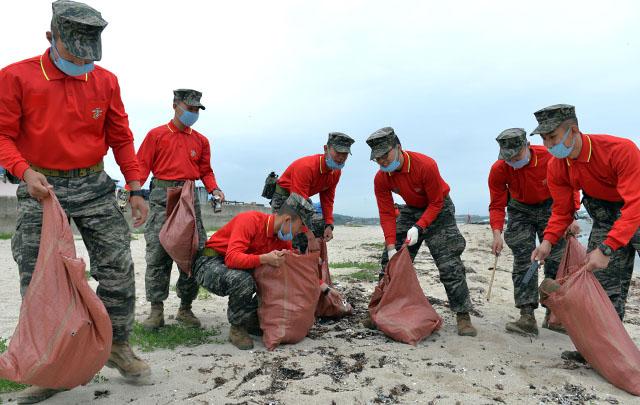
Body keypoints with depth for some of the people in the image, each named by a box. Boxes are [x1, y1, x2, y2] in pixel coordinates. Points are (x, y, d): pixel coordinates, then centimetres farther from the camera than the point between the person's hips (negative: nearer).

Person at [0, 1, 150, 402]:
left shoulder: (106, 81, 5)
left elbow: (121, 138, 8)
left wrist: (136, 190, 1)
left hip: (94, 185, 2)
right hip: (41, 188, -1)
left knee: (119, 269, -1)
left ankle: (119, 346, 18)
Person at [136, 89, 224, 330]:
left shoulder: (201, 140, 17)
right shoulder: (156, 135, 7)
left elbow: (205, 171, 18)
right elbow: (142, 166, 2)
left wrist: (214, 189, -1)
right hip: (162, 197, -3)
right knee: (158, 253, -5)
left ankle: (185, 309, 12)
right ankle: (156, 310, 4)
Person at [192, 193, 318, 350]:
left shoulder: (282, 239, -2)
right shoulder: (249, 220, -26)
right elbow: (232, 258, -35)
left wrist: (322, 287, 3)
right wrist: (265, 259, -46)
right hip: (210, 263, -7)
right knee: (244, 281, -36)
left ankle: (252, 322, 10)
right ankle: (237, 329, -10)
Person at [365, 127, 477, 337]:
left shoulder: (426, 165, -29)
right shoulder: (381, 178, -16)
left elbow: (436, 203, -21)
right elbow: (387, 214, -14)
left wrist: (418, 228, -33)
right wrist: (391, 247, -21)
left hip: (438, 209, -4)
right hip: (411, 210, 5)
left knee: (449, 264, -12)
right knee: (391, 262, 1)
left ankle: (463, 316, -1)